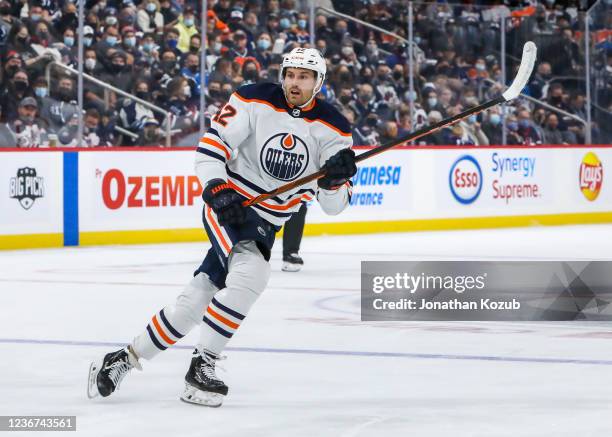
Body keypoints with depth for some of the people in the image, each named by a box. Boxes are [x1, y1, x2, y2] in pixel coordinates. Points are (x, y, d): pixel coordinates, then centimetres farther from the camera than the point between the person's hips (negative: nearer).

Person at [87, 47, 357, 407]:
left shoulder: (333, 129, -4)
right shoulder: (254, 101, -10)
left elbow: (334, 204, -5)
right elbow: (211, 144, -9)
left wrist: (337, 178, -26)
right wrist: (217, 189, -24)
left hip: (264, 225, 4)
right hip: (229, 206, -4)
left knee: (196, 301, 4)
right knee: (251, 273, -30)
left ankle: (126, 359, 19)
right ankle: (202, 365, -20)